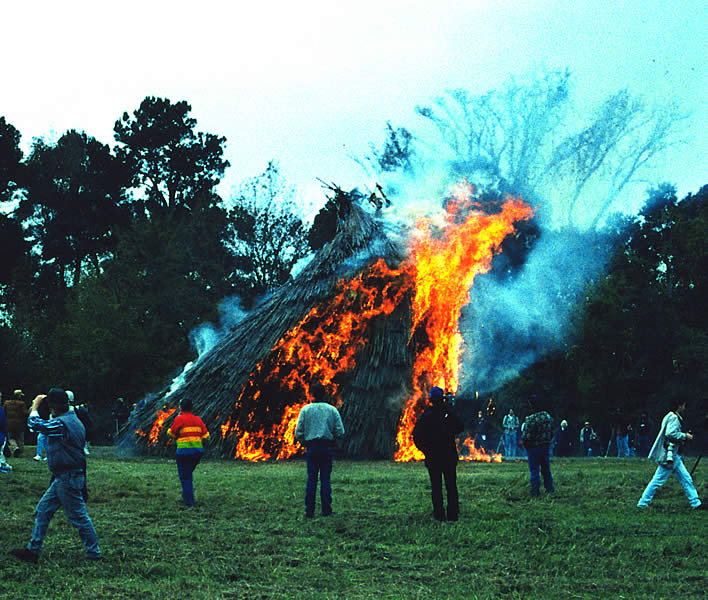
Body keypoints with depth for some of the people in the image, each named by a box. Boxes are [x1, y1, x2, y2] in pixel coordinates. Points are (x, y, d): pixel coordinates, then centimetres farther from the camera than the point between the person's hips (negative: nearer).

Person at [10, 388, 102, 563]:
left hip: (68, 479, -10)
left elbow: (34, 423, -17)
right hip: (62, 478, 10)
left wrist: (35, 405, -2)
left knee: (78, 516, -1)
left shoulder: (61, 423, -21)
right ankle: (33, 550, 17)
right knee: (43, 511, 13)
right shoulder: (75, 421, 10)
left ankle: (94, 553, 7)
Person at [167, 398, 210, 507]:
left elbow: (171, 433, 3)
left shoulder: (179, 419, -8)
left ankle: (189, 501, -1)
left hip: (184, 452, -6)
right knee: (188, 474, 24)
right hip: (198, 451, 6)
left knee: (185, 476, 2)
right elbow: (206, 436, 5)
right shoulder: (198, 420, 8)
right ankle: (186, 497, 24)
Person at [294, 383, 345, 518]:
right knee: (326, 479, 4)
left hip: (311, 447, 0)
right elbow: (340, 431, -2)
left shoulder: (305, 409, 2)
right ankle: (326, 509, 3)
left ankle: (309, 510, 0)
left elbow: (298, 432, -1)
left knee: (311, 479, 3)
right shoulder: (332, 410, 3)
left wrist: (304, 443, 15)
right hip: (327, 447, 0)